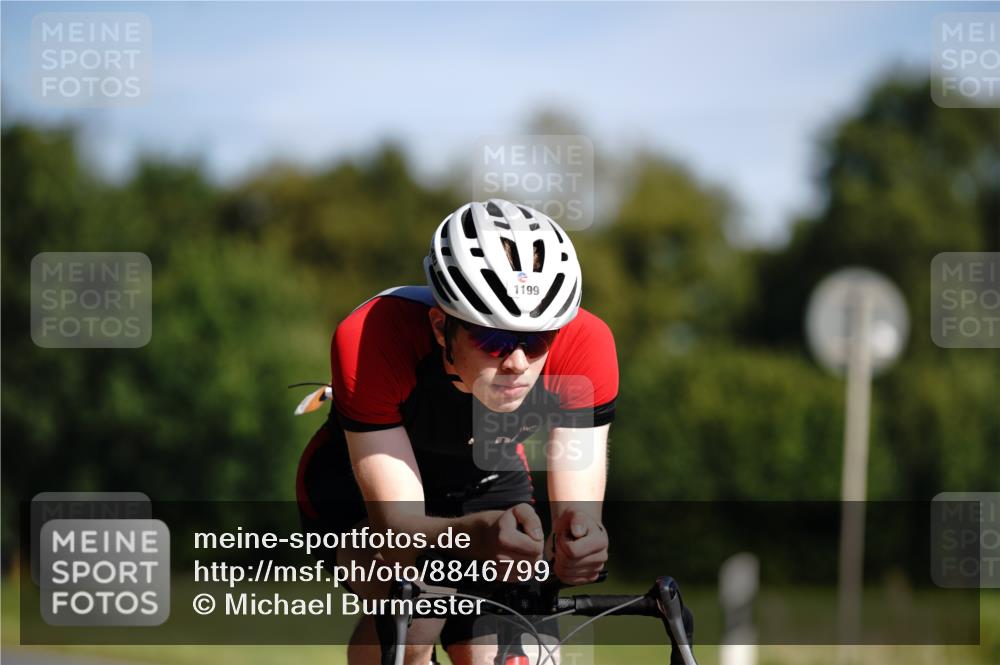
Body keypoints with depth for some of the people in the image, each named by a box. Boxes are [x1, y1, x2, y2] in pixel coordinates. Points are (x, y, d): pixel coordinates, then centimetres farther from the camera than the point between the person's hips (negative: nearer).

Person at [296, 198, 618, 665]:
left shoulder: (584, 345, -31)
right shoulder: (370, 341, -38)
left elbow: (579, 504, -31)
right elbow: (398, 526, -40)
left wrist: (575, 544, -55)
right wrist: (474, 536, -62)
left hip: (486, 488, 3)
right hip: (361, 490, -3)